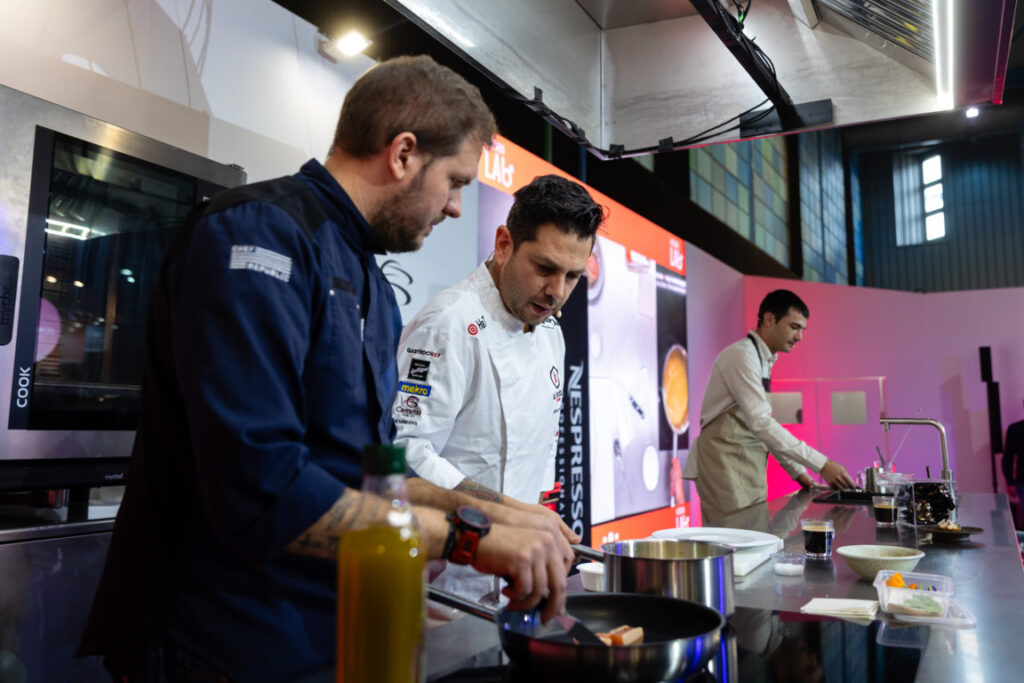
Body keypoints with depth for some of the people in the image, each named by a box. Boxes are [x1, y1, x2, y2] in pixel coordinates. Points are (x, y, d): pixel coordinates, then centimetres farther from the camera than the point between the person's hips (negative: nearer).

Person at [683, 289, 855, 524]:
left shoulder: (764, 361, 16)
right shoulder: (741, 355, -14)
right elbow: (761, 423, -24)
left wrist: (798, 472, 13)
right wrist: (821, 464, -23)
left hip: (750, 473, 9)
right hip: (724, 468, -9)